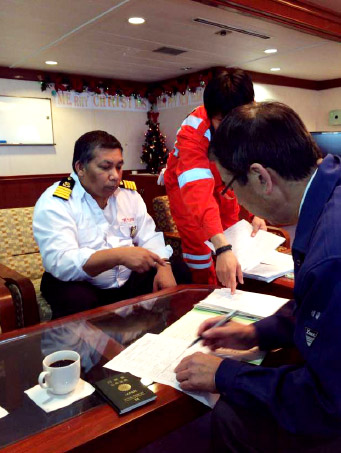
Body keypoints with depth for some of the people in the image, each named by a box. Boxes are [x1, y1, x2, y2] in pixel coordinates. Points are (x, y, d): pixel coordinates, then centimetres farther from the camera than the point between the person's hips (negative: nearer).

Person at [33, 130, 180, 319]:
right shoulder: (54, 203, -15)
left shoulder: (129, 193, 4)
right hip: (79, 284, -5)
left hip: (129, 282, 6)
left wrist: (163, 265, -17)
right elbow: (60, 262, -28)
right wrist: (119, 255, -39)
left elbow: (149, 237, 4)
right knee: (78, 303, -36)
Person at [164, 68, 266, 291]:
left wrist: (258, 212, -33)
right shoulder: (193, 131, -39)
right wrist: (222, 247, -60)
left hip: (222, 181, 4)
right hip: (186, 183, -4)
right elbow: (198, 191, -50)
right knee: (197, 244, -10)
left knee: (232, 240, 8)